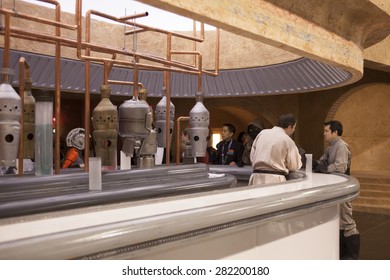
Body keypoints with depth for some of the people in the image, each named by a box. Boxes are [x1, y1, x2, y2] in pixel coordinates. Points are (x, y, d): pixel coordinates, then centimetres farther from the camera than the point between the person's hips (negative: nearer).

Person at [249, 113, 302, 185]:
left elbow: (252, 157, 13)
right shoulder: (287, 140, -5)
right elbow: (295, 166, 4)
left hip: (256, 178, 5)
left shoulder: (262, 133, 8)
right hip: (274, 180, -4)